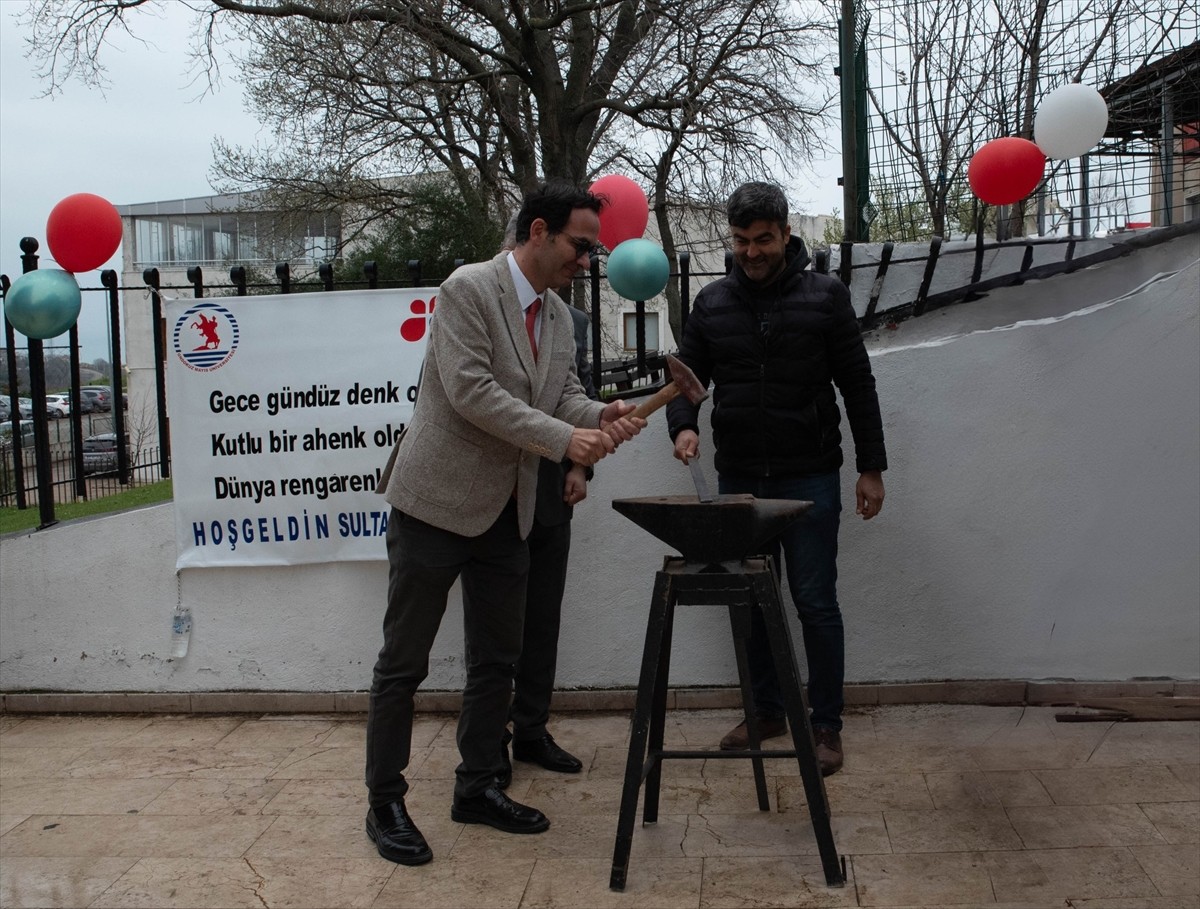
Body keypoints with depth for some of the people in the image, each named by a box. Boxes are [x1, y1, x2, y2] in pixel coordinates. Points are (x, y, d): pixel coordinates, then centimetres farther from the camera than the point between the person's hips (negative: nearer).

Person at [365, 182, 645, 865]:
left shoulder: (559, 316, 10)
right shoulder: (467, 289, -14)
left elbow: (565, 395, 10)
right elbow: (470, 391, -23)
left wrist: (602, 416, -14)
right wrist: (564, 439, -25)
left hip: (507, 513, 8)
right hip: (438, 501, -8)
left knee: (497, 660, 13)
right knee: (405, 661, 2)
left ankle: (477, 787, 28)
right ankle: (385, 801, 14)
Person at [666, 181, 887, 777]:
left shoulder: (825, 297, -3)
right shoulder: (712, 303, 6)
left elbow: (858, 385, 0)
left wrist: (871, 468, -2)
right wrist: (683, 425, -13)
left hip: (809, 480, -3)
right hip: (738, 480, 3)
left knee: (816, 603, 0)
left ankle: (826, 725, 12)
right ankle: (766, 712, 26)